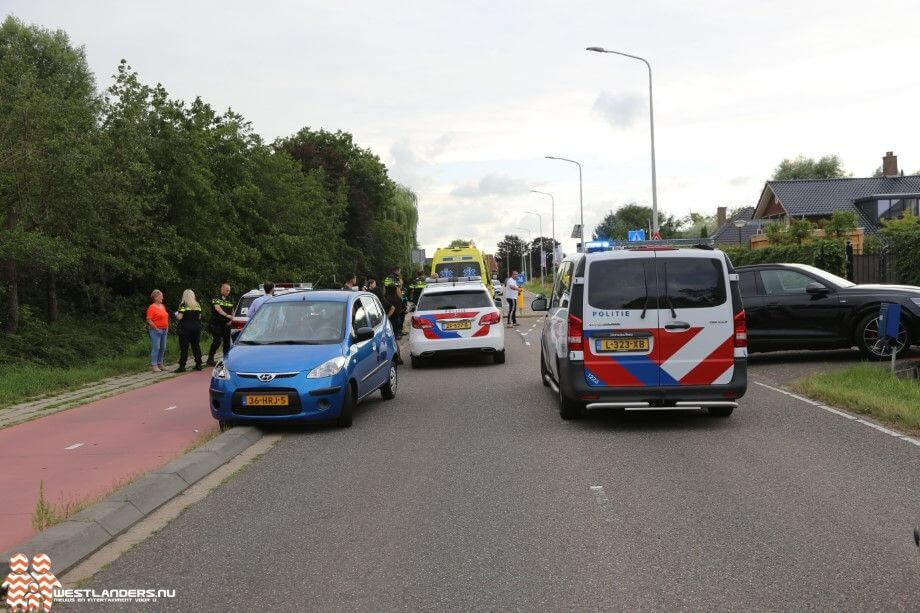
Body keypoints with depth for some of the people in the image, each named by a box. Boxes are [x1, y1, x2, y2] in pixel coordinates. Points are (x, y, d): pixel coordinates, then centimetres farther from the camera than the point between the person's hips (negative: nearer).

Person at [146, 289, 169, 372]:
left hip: (164, 330, 8)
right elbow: (149, 320, -15)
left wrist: (167, 327, 14)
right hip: (156, 330, -8)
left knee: (163, 348, 10)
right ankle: (154, 365, -3)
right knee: (156, 348, -8)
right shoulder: (152, 307, -10)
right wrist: (156, 329, -16)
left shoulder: (162, 306, 14)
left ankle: (160, 364, 19)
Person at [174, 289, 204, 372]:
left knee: (184, 347, -3)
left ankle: (182, 366, -6)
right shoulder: (197, 305, 7)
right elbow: (199, 316, 11)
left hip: (186, 327, -5)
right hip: (196, 326, 5)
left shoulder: (183, 305, -9)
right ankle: (198, 364, 14)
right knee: (196, 345, 11)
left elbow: (179, 317, -13)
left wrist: (176, 314, 8)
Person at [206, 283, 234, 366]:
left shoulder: (230, 300, 15)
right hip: (216, 324, -6)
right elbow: (217, 308, -20)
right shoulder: (216, 299, -4)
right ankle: (210, 358, -9)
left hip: (226, 324, 6)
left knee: (227, 342, 6)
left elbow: (232, 311, 22)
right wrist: (226, 315, -33)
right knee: (217, 341, -17)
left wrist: (231, 319, 3)